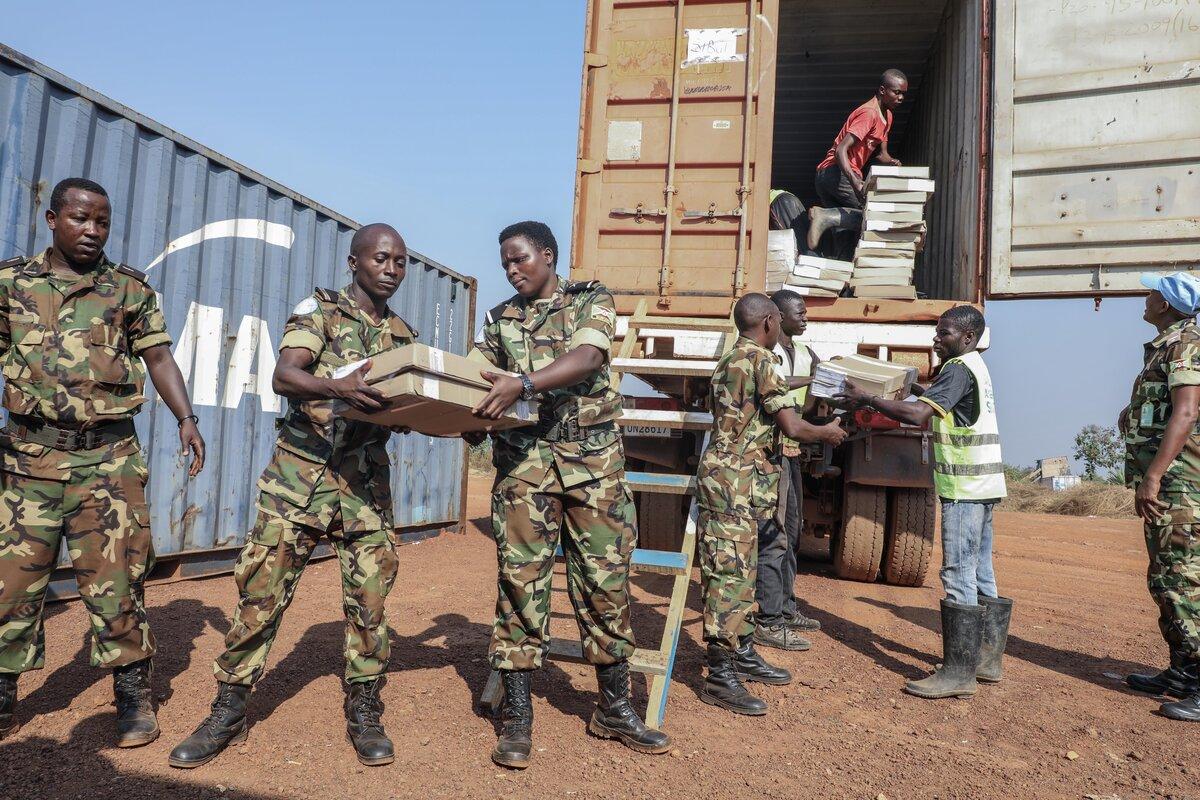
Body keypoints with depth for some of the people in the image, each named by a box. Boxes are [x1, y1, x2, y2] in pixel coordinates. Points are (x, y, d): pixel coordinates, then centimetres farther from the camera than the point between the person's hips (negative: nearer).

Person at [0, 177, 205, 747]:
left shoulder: (130, 288, 7)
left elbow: (158, 356, 6)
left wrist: (186, 418, -5)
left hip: (108, 458, -1)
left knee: (115, 580, 1)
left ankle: (134, 697, 13)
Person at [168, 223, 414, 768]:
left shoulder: (404, 335, 13)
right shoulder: (318, 310, 0)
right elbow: (283, 376, -16)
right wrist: (339, 386, -36)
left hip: (367, 478, 3)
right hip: (301, 472, -3)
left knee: (369, 597, 3)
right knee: (261, 589, 0)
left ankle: (364, 714, 18)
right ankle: (228, 714, 16)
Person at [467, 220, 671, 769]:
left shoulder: (592, 300, 4)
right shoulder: (501, 319, 15)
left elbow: (586, 358, -15)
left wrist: (522, 384, -30)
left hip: (592, 458, -1)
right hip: (523, 460, 2)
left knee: (606, 579, 4)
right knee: (519, 578, -2)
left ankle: (613, 709, 19)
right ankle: (516, 716, 9)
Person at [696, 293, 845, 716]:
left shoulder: (728, 360, 16)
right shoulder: (761, 360, -13)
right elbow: (792, 426, -18)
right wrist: (828, 432, 3)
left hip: (728, 478, 10)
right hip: (735, 481, -10)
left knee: (741, 571, 17)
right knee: (729, 574, -7)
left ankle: (743, 654, 28)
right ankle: (720, 676, -2)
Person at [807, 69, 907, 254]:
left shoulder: (887, 115, 18)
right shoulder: (869, 113, -13)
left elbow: (882, 154, 22)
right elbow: (841, 150, -24)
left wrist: (892, 162, -4)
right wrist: (856, 184, -37)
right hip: (837, 172, -10)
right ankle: (826, 216, -22)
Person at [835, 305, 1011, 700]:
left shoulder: (960, 368, -13)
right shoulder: (975, 366, 19)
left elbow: (917, 413, -24)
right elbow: (934, 415, 20)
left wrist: (867, 400, -16)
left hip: (964, 488, -10)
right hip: (982, 486, 10)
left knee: (959, 576, -8)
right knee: (981, 576, 14)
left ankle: (958, 673, -5)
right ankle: (986, 660, 22)